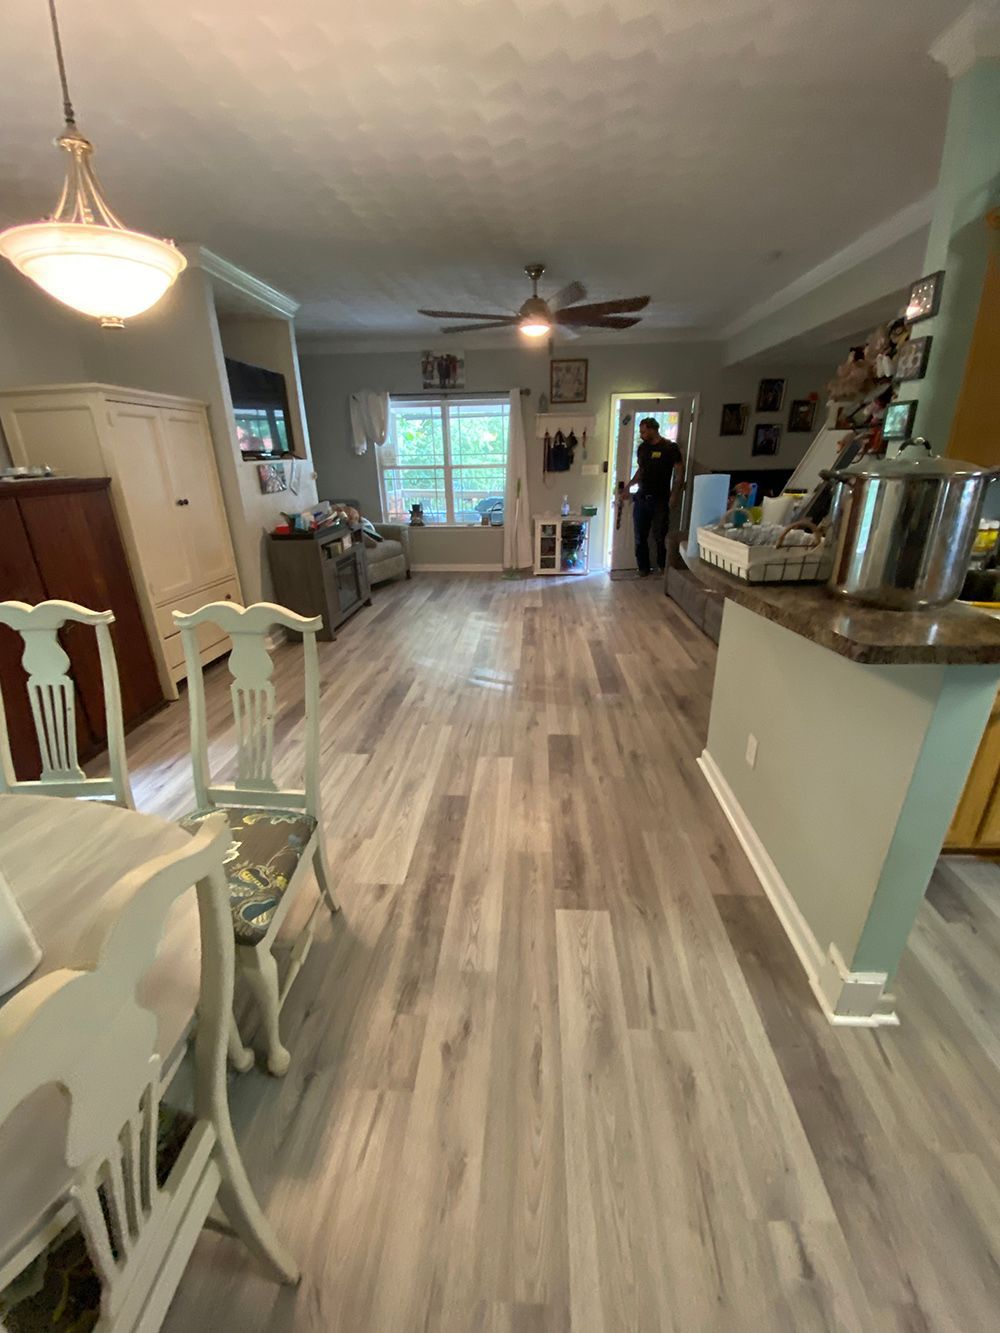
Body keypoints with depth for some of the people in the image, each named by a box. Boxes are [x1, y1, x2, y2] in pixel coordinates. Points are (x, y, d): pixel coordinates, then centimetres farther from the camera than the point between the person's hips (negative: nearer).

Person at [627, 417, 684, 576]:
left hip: (660, 501, -5)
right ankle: (643, 568, 18)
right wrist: (629, 486, 10)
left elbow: (679, 473, -7)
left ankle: (662, 566, 18)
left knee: (660, 536, -1)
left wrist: (673, 497, -12)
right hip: (641, 499, 5)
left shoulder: (670, 447, -7)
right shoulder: (642, 447, 10)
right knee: (640, 537, 6)